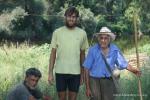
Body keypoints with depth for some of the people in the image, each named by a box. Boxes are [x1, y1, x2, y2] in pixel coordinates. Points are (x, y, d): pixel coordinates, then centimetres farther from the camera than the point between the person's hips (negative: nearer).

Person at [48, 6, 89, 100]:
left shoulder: (82, 33, 2)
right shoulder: (57, 32, -1)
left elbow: (82, 54, 8)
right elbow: (53, 53, 1)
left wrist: (82, 73, 8)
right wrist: (50, 72, -3)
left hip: (75, 72, 1)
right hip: (60, 72, 0)